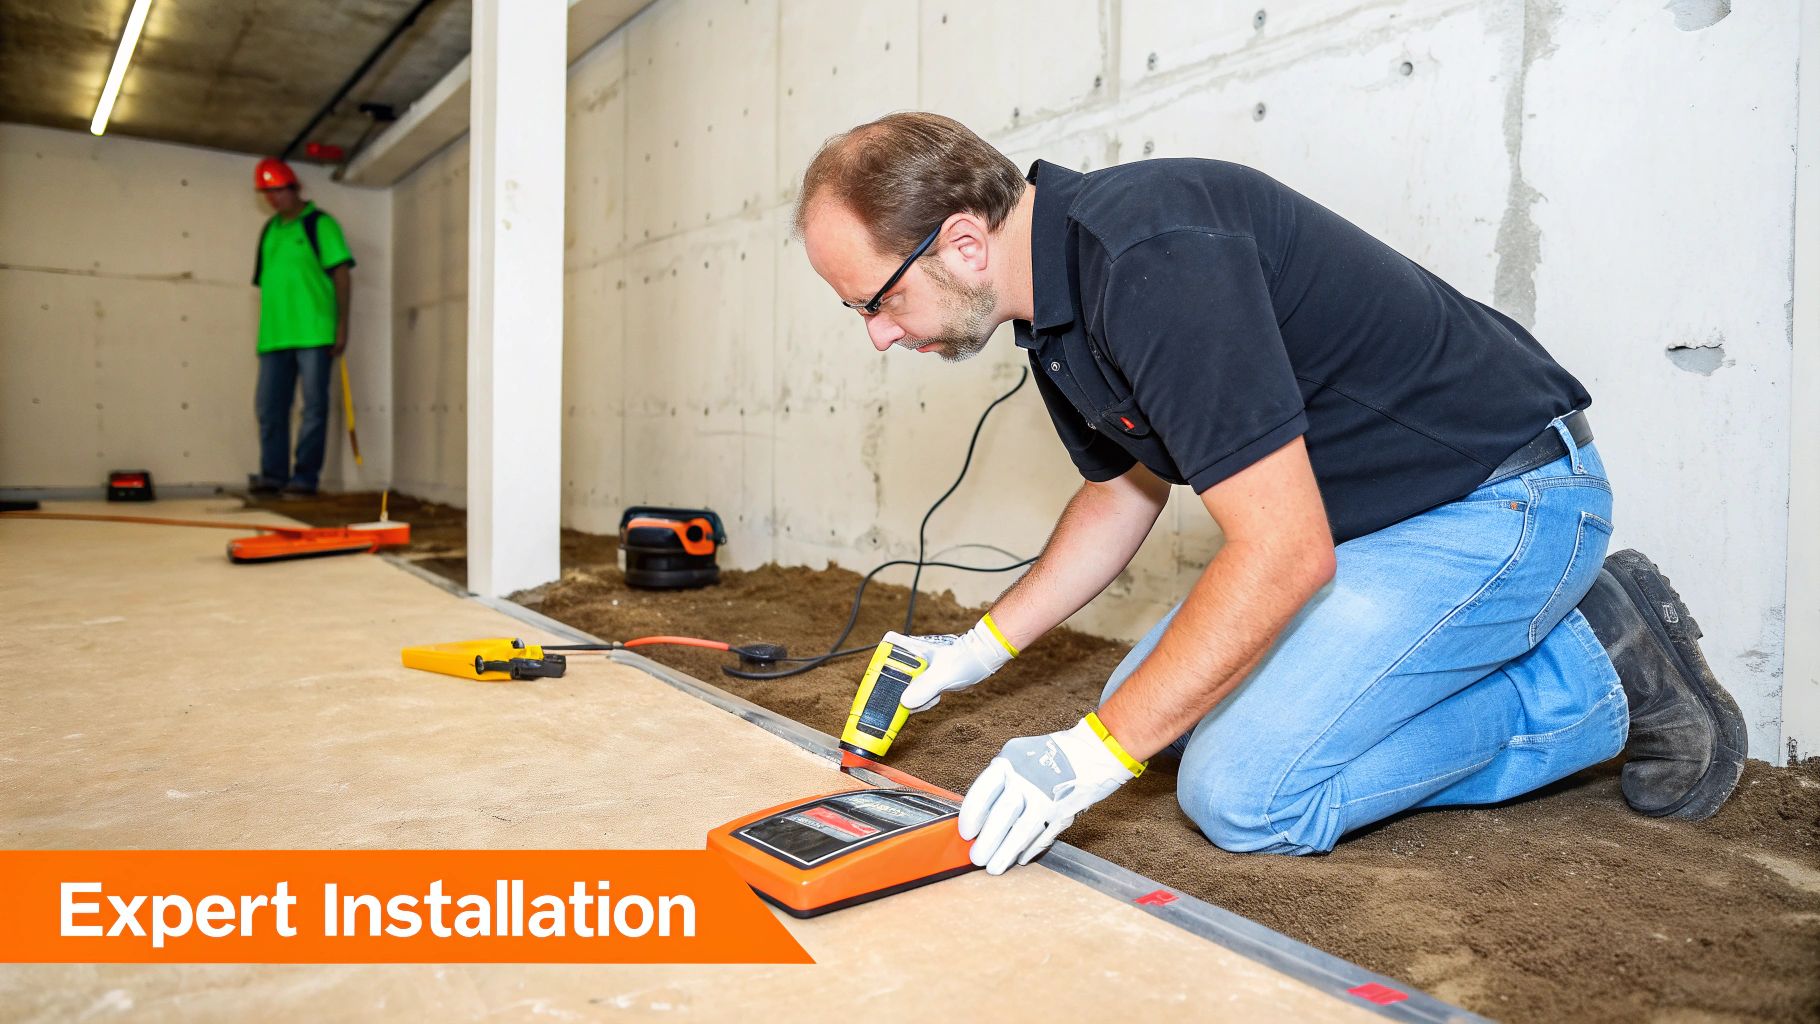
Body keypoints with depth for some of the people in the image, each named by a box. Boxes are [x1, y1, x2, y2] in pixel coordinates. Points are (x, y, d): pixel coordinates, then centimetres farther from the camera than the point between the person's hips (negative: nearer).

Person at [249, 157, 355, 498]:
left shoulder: (319, 223, 3)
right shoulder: (269, 231, 19)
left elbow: (342, 273, -3)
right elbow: (263, 280, 22)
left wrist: (342, 326, -10)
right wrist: (264, 333, 17)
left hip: (313, 332, -6)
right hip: (274, 335, 6)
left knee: (314, 406, -3)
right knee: (268, 407, 4)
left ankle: (305, 476, 2)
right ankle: (273, 474, 10)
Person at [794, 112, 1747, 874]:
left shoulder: (1151, 258, -30)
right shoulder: (1057, 296, 3)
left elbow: (1286, 552, -32)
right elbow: (1122, 492, 17)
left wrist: (1095, 752, -28)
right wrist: (983, 645, 15)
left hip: (1500, 497, -10)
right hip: (1358, 512, 10)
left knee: (1242, 792, -17)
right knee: (1158, 708, 11)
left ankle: (1596, 675, 3)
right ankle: (1549, 635, 14)